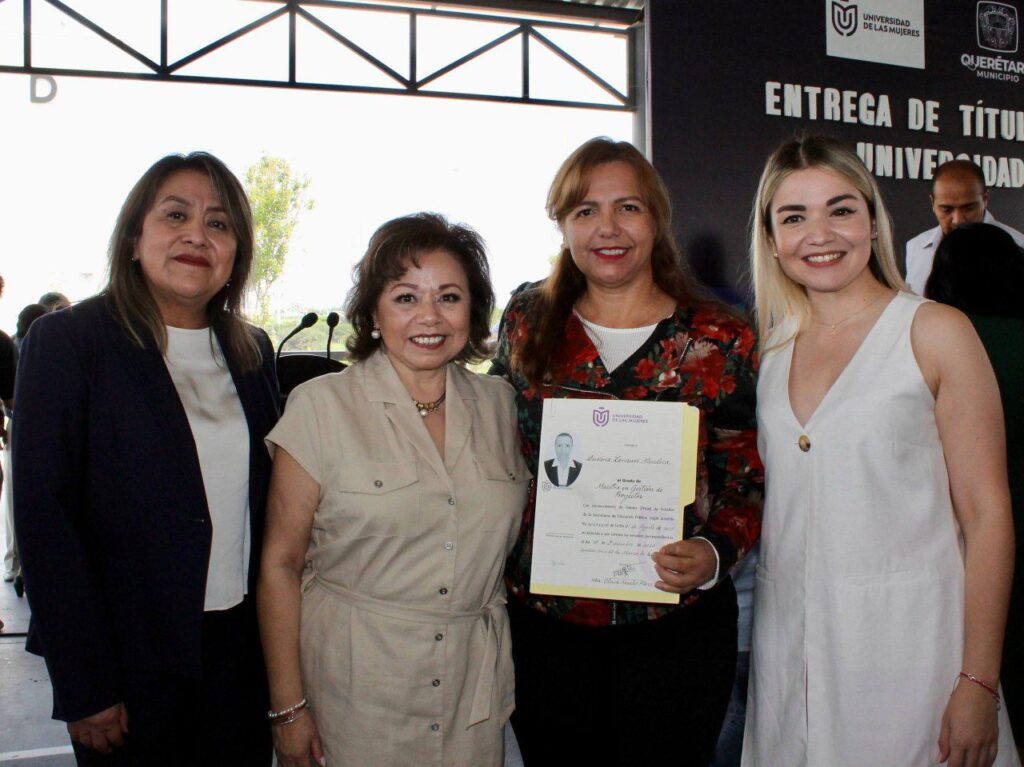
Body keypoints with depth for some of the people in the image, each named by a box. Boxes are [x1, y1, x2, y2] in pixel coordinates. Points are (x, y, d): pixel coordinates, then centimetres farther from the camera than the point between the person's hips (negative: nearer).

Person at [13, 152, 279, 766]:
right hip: (134, 664, -4)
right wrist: (84, 687, -14)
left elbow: (267, 499, 10)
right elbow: (45, 518, -13)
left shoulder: (253, 351, 6)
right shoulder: (66, 340, -9)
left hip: (244, 650, 5)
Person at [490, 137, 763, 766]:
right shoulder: (528, 320, 3)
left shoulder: (720, 340, -4)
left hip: (675, 625, -1)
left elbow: (747, 484, 1)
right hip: (542, 622, 2)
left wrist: (712, 556, -18)